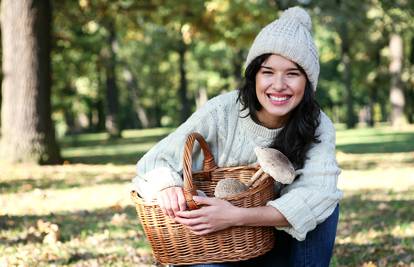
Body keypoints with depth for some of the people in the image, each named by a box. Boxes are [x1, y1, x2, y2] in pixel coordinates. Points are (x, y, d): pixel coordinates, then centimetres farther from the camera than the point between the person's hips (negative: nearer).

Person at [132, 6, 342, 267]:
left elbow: (316, 194, -32)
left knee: (325, 202, -25)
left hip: (280, 240, 2)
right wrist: (166, 187, -42)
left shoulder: (319, 128, -16)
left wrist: (237, 215, -46)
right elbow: (156, 162, -16)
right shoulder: (222, 111, -20)